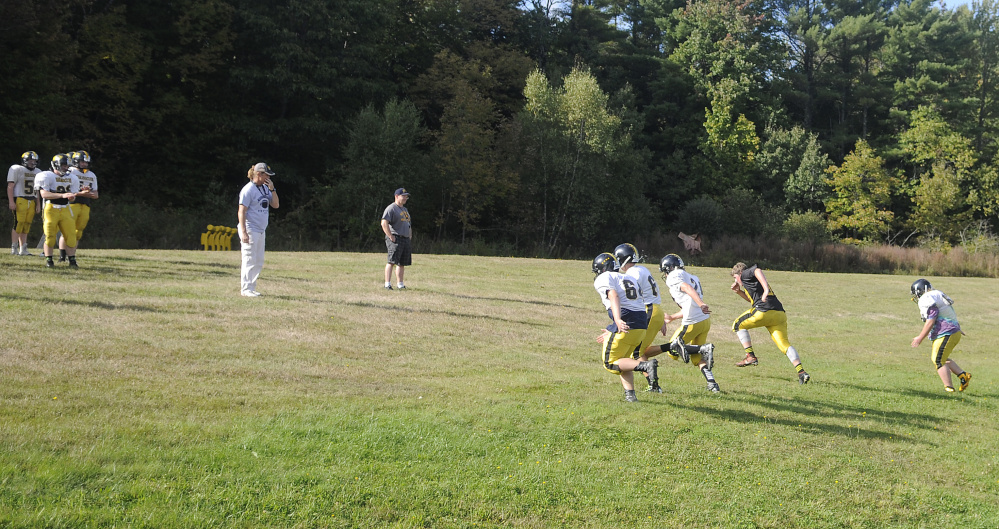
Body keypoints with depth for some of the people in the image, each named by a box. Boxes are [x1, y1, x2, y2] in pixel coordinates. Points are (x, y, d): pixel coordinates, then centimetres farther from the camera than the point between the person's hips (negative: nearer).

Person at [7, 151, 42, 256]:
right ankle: (14, 249, -6)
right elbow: (10, 187, -6)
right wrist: (11, 201, -14)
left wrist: (38, 204, 16)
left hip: (32, 201, 6)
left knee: (26, 225, 5)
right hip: (20, 199, -6)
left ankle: (23, 249, 8)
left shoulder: (37, 172, 16)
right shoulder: (16, 169, -3)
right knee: (19, 223, -10)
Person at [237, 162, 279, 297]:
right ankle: (245, 289, -2)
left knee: (259, 262, 10)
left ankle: (251, 288, 18)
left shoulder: (265, 188, 12)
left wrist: (272, 189, -2)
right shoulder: (248, 189, -11)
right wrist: (244, 232, -23)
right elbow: (241, 212, -15)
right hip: (250, 230, -8)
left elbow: (276, 205, 11)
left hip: (261, 231, 9)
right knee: (249, 260, -7)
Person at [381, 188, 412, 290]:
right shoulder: (391, 208, -6)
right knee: (392, 261, -14)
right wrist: (390, 236, -19)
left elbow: (409, 224, 32)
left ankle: (399, 284, 16)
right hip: (395, 239, -8)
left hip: (406, 239, 9)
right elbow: (384, 223, -16)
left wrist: (410, 237, 19)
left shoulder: (405, 209, 23)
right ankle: (387, 284, -16)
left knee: (402, 263, 9)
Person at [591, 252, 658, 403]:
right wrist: (610, 336, 35)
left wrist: (618, 321, -31)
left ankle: (645, 365, -18)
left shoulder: (603, 278, 4)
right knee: (623, 359, 21)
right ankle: (630, 394, 8)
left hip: (626, 322, -8)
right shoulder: (629, 279, 28)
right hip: (642, 324, 8)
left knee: (610, 363, 3)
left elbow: (614, 297, -15)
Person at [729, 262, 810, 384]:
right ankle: (801, 372, -12)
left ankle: (751, 356, 6)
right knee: (784, 344, 3)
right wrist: (739, 292, 37)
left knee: (738, 325, 13)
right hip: (780, 314, 8)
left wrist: (766, 289, -27)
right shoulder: (751, 280, 35)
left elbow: (758, 271, -14)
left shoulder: (745, 274, 10)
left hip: (764, 311, -8)